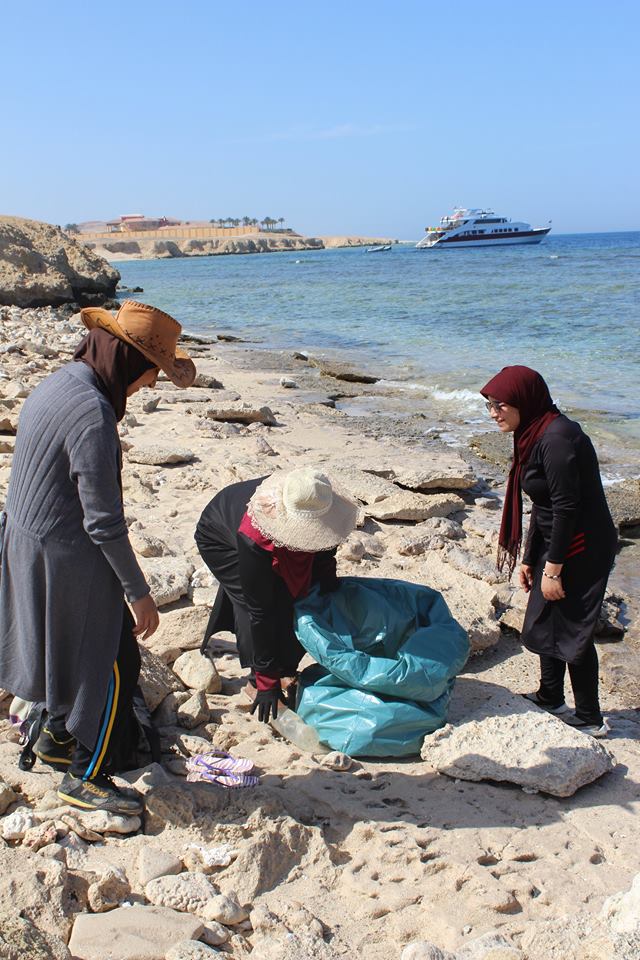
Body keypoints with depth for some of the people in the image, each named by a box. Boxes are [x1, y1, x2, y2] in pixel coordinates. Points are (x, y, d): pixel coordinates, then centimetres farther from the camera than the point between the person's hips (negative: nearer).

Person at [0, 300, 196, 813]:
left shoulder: (57, 383, 3)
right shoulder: (93, 415, -27)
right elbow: (104, 522, -24)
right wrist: (138, 592, -13)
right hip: (67, 561, -9)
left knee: (76, 652, 26)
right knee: (113, 665, 6)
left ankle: (58, 736, 45)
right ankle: (87, 779, 21)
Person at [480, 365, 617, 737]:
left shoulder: (556, 438, -23)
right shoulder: (534, 435, 8)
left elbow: (566, 508, -24)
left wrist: (552, 568, -20)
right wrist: (529, 559, 16)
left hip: (582, 549, -10)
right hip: (556, 544, 10)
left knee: (572, 629, 1)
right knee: (545, 622, 19)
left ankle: (590, 719, 16)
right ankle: (550, 698, 35)